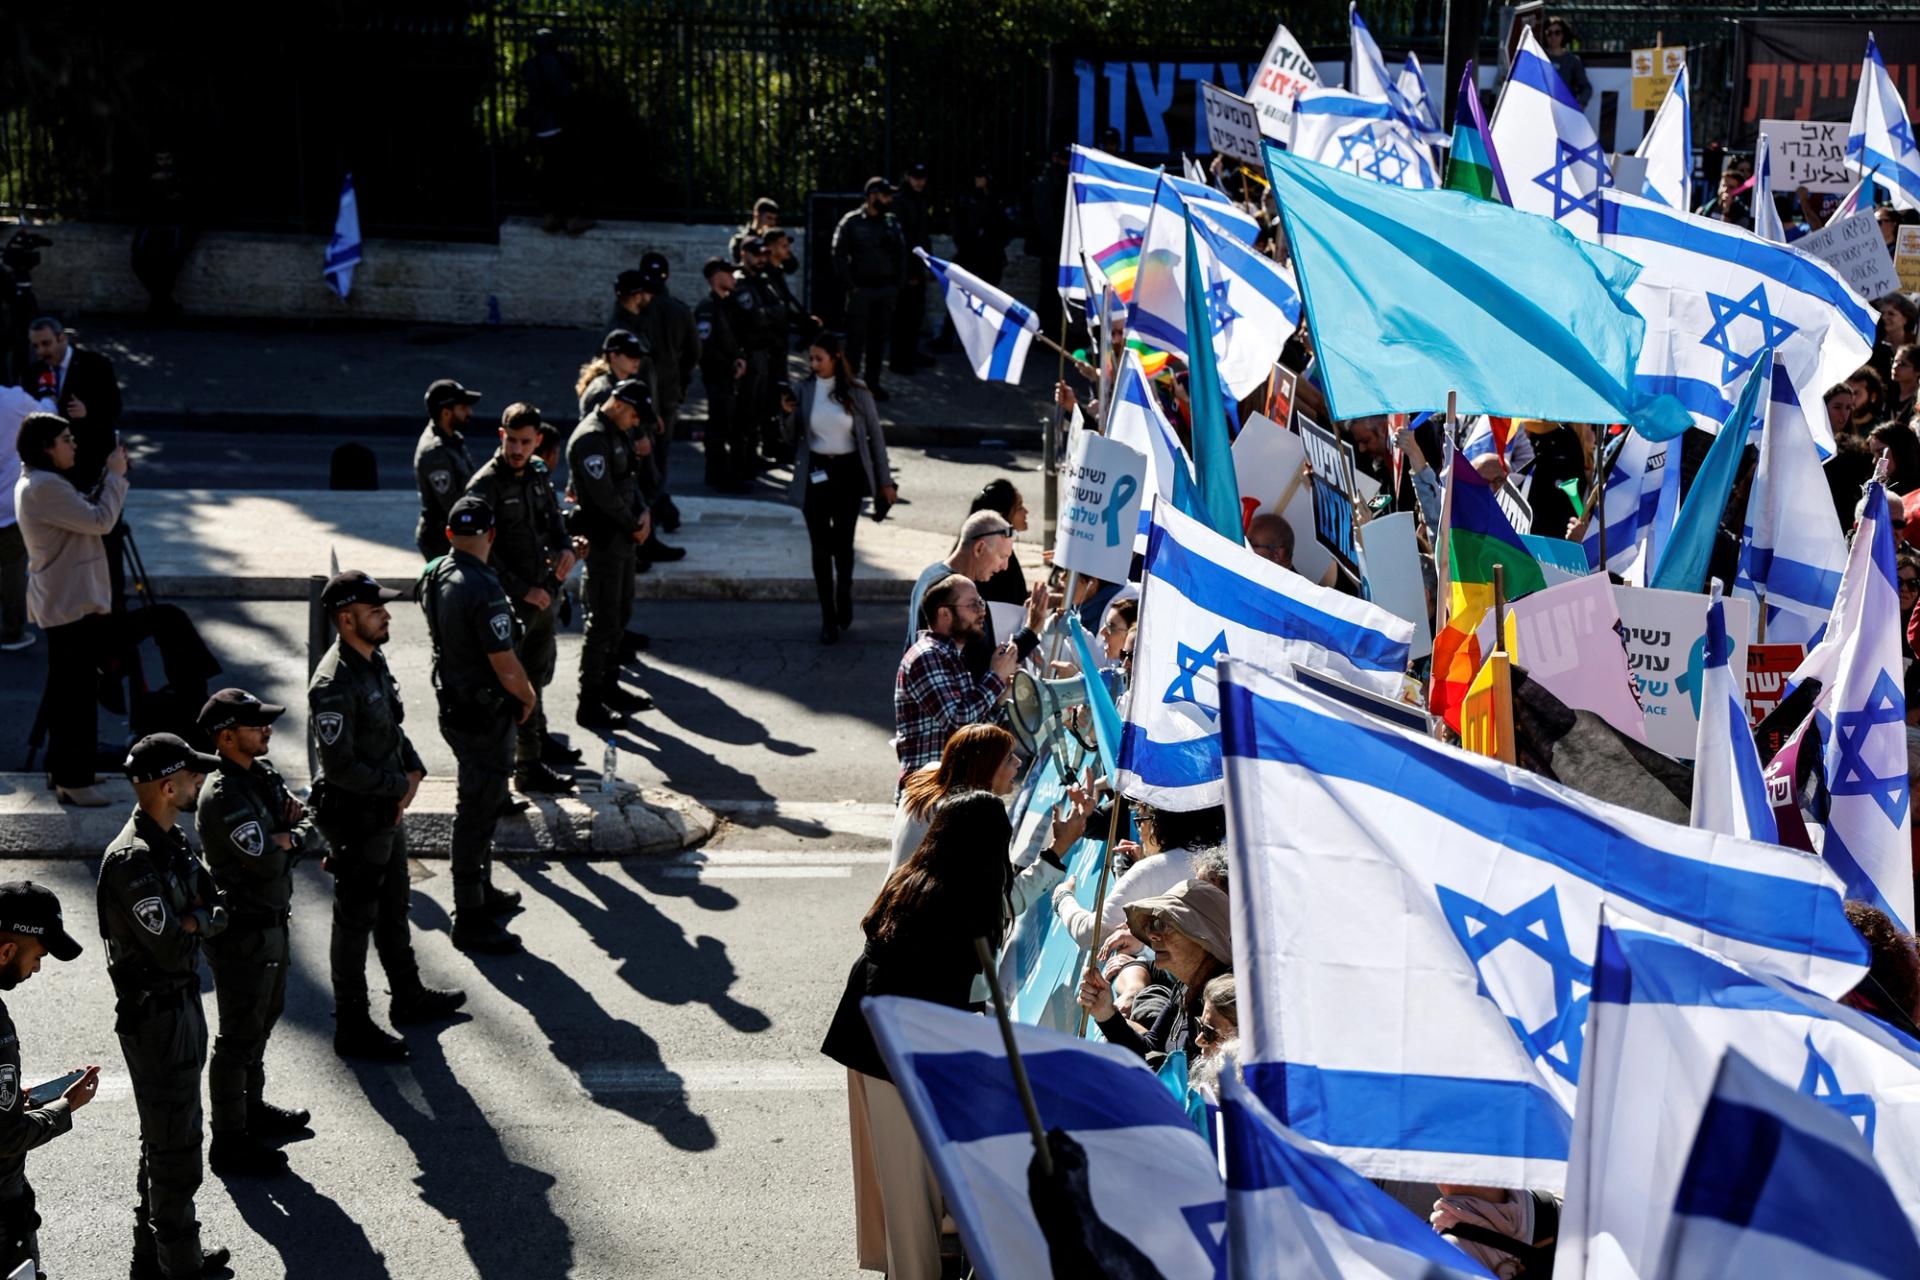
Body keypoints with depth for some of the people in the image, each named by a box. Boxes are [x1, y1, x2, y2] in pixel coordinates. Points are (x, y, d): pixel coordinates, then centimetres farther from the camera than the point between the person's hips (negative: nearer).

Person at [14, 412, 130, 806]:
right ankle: (74, 781, -4)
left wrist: (112, 478, 9)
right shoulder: (45, 487, -19)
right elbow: (100, 520, -21)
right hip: (72, 604, -11)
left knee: (65, 689, 17)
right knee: (76, 692, -7)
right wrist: (115, 475, -10)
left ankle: (65, 770, 25)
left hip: (65, 601, 11)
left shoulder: (39, 483, 14)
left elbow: (86, 517, 19)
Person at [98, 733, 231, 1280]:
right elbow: (170, 947, -26)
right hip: (156, 1014, -10)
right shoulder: (133, 860, -25)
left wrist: (187, 921, -12)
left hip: (182, 1003, 10)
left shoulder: (173, 841, 6)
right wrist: (200, 921, -8)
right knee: (175, 1147, 0)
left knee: (165, 1137, 21)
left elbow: (217, 903, 8)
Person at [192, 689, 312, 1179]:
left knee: (264, 1018, 25)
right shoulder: (224, 797, -26)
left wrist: (285, 837, -15)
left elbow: (312, 824, 6)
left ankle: (252, 1108, 42)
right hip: (243, 932, -10)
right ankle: (228, 1142, 12)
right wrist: (288, 840, -8)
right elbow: (268, 863, -28)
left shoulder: (261, 773, 4)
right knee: (240, 1036, 1)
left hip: (270, 922, 10)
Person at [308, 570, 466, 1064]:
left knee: (393, 909, 24)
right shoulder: (334, 685, -28)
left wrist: (413, 769, 1)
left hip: (388, 811, 9)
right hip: (356, 820, -9)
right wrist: (400, 786, -17)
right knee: (356, 922, 3)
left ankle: (409, 998, 40)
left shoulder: (372, 660, 3)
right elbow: (339, 766, -28)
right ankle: (352, 1028, 15)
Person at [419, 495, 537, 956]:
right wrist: (528, 698, -4)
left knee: (480, 803, 24)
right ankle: (470, 921, 8)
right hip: (484, 717, -9)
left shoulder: (435, 575, 0)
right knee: (479, 810, 0)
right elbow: (506, 667, -26)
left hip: (453, 705, 9)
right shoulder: (483, 590, -28)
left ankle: (481, 893, 39)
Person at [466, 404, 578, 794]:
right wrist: (523, 590, -21)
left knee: (540, 670, 23)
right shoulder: (485, 485, -19)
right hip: (512, 599, -8)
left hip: (543, 591, 8)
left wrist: (565, 546, -3)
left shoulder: (538, 472, 3)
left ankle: (538, 742, 41)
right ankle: (528, 769, -1)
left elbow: (552, 514, 19)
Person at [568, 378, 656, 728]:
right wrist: (634, 525, -10)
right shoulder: (591, 439, -21)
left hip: (623, 540, 10)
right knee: (603, 622, -5)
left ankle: (609, 686, 31)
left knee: (621, 615, 19)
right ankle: (589, 703, 2)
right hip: (603, 542, -10)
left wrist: (643, 513, -1)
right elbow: (604, 496, -23)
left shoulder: (615, 434, 11)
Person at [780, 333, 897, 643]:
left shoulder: (856, 391, -4)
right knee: (821, 547, 3)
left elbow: (875, 435, 1)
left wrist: (885, 481, 0)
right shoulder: (803, 390, -1)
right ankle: (828, 618, 12)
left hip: (848, 474, -1)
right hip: (815, 474, 1)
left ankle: (844, 598, 30)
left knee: (843, 544, 1)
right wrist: (789, 415, -14)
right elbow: (792, 440, 6)